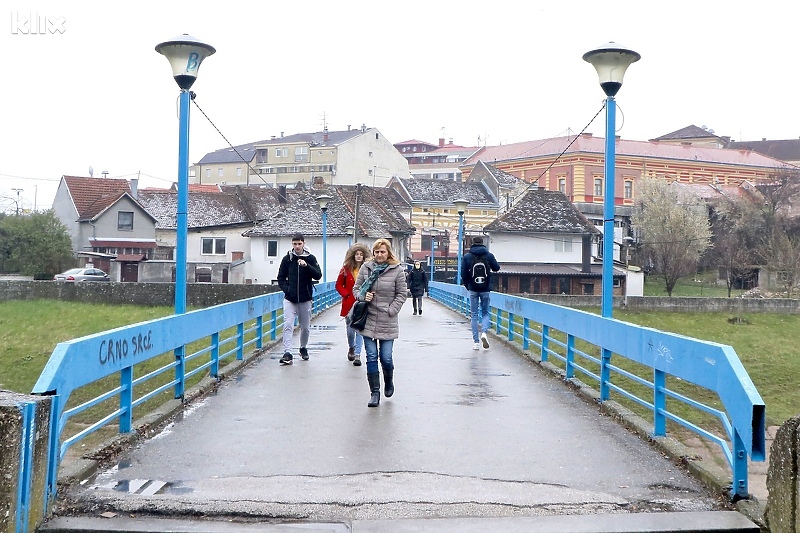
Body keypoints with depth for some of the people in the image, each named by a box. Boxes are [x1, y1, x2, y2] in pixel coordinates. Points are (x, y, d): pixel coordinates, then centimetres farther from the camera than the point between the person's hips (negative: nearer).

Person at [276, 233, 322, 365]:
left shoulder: (310, 258, 1)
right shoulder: (287, 258, 3)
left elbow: (318, 275, -8)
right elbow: (281, 278, 8)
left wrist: (306, 266, -21)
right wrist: (286, 289, -7)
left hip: (305, 299, 0)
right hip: (290, 299, 0)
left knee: (305, 327, 11)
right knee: (288, 325, -12)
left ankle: (303, 348, 33)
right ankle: (287, 353, -14)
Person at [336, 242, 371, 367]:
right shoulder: (346, 268, 2)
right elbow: (339, 285, 8)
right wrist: (346, 295, -4)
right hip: (349, 304, 2)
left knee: (359, 329, -5)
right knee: (350, 329, 12)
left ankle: (357, 355, 1)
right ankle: (351, 348, 39)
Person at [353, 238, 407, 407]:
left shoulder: (397, 270, -4)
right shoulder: (366, 268, 3)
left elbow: (401, 294, 0)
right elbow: (356, 288, 10)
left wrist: (391, 311, -9)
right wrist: (362, 296, -11)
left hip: (387, 323, -2)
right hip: (369, 320, 2)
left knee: (386, 358, 0)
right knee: (371, 357, 1)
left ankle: (389, 382, 33)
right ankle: (375, 393, 10)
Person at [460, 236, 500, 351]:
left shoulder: (467, 257, -3)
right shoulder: (489, 255, -3)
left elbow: (464, 274, -3)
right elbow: (496, 268, 8)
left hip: (473, 290, 0)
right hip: (485, 289, 0)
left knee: (474, 315, 7)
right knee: (485, 312, 14)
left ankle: (476, 341, 4)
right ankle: (484, 332, -12)